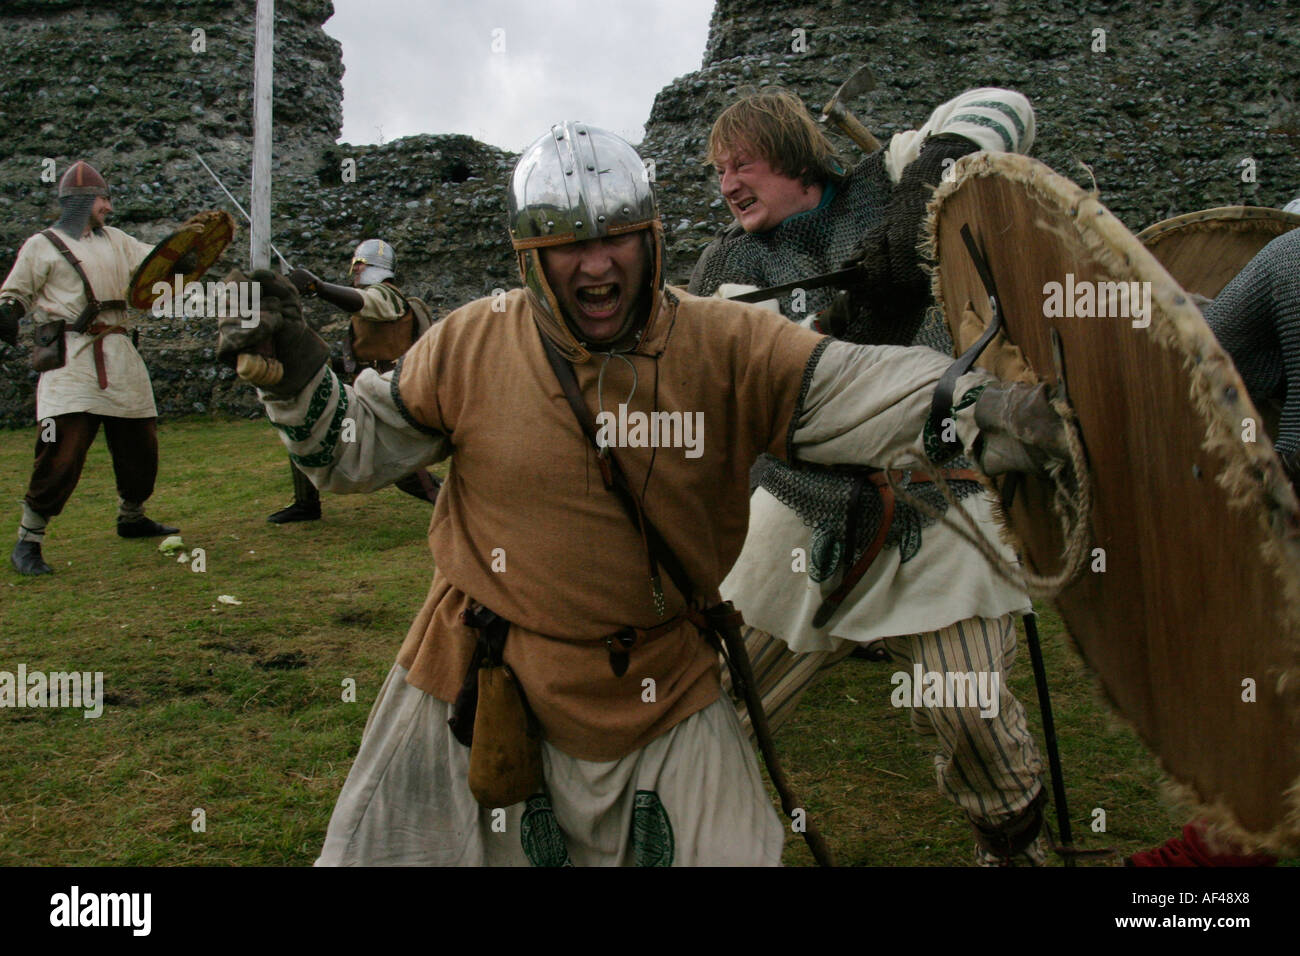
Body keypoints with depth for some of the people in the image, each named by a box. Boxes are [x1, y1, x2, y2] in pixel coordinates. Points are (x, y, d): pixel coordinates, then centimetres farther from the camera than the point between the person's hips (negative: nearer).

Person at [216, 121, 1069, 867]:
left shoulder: (724, 347, -11)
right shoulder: (471, 346, -6)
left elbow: (862, 395, -20)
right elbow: (355, 450, 5)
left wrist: (979, 411, -38)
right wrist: (295, 371, -11)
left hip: (661, 691, 0)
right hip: (476, 683, 1)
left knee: (727, 848, 9)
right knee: (386, 847, 16)